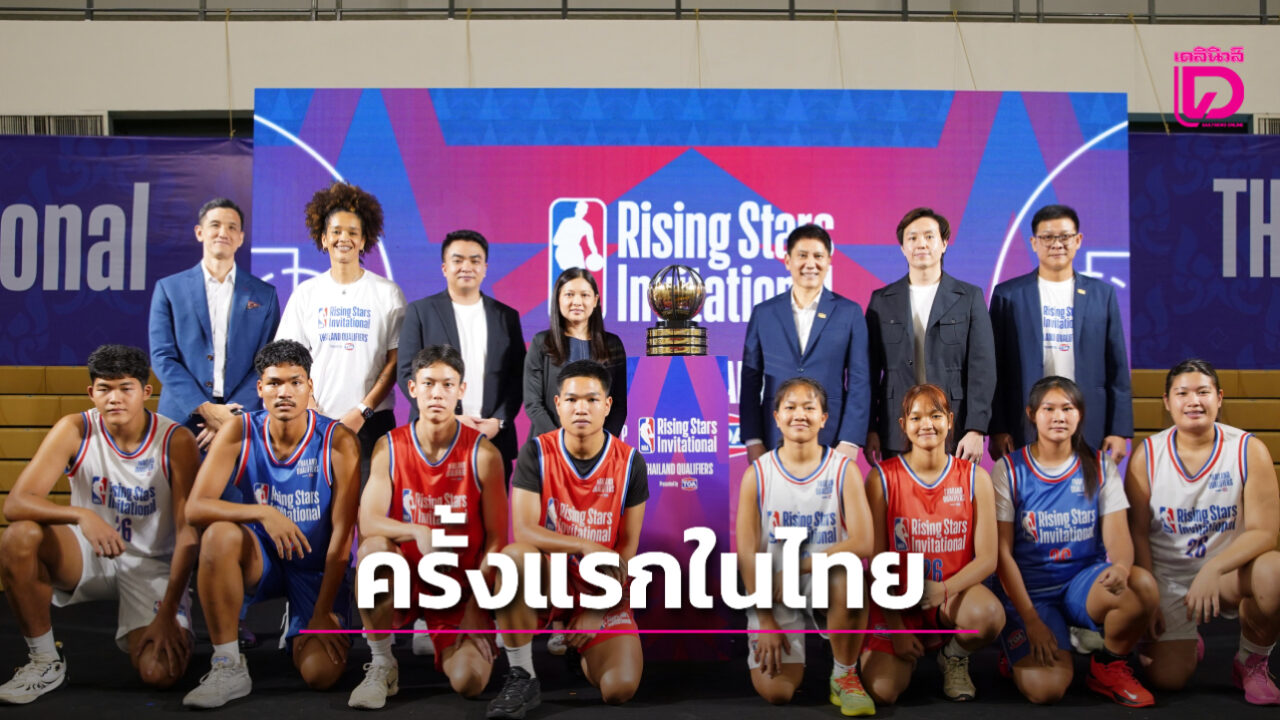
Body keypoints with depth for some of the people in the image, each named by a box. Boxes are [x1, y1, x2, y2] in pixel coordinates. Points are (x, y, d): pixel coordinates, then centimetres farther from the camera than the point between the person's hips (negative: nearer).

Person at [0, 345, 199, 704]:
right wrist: (81, 515, -39)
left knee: (161, 673, -23)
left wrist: (168, 614, -21)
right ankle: (44, 662, -9)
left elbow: (188, 532, -16)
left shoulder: (176, 441, -15)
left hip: (152, 566, -2)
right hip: (88, 556, 2)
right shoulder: (74, 430, -10)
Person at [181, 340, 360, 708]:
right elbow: (194, 508, -19)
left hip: (317, 569, -1)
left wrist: (323, 613, -15)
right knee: (219, 535, -32)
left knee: (321, 673, -19)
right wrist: (263, 513, -35)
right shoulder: (239, 432, -11)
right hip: (259, 561, 1)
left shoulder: (338, 441, -16)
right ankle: (228, 667, -19)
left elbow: (342, 533, -14)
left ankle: (302, 626, 19)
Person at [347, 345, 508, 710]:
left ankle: (448, 643, 18)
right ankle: (382, 666, -12)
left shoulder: (483, 454, -9)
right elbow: (368, 522, -14)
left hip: (460, 587, -1)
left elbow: (496, 539, -8)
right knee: (373, 548, -32)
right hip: (405, 577, 1)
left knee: (469, 682, -21)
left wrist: (476, 611, -14)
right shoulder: (389, 447, -4)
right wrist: (418, 532, -34)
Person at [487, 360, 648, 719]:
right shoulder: (536, 453, -9)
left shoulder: (629, 462, -6)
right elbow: (524, 531, -18)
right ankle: (522, 678, -18)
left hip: (601, 591, 1)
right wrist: (587, 547, -30)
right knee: (512, 556, -35)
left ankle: (580, 648, 18)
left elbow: (627, 548, -3)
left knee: (620, 689, -20)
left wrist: (597, 612, -9)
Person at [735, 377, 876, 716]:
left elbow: (863, 543, -16)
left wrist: (797, 567, -21)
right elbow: (747, 552, -4)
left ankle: (844, 675, -11)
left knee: (848, 573, -37)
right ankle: (790, 646, 21)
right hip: (773, 592, 0)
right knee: (776, 693, -18)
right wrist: (766, 621, -9)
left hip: (826, 580, 0)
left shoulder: (844, 470, -5)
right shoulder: (757, 474, -4)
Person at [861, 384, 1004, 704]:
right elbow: (877, 560, -5)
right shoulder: (882, 478, -6)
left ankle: (954, 655, 3)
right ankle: (908, 649, 17)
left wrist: (945, 589, -25)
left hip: (954, 593, 1)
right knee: (881, 691, -20)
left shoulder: (975, 478, -2)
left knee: (989, 615, -35)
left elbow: (987, 558, -5)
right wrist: (896, 629, -10)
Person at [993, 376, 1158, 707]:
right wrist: (1031, 620, -13)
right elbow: (1002, 552, -6)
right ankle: (1020, 653, 13)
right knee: (1046, 690, -25)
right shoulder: (1009, 470, -4)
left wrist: (1121, 565, -31)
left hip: (1084, 582, 3)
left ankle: (1109, 666, -2)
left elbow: (1117, 536, -6)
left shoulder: (1099, 467, 4)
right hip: (1029, 591, -2)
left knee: (1142, 586, -31)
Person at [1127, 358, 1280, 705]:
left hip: (1229, 572, 0)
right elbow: (1137, 533, -3)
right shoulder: (1146, 455, -7)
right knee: (1166, 678, -14)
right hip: (1167, 579, 0)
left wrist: (1213, 570, -28)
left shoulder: (1249, 450, -9)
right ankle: (1189, 646, 27)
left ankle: (1251, 663, -3)